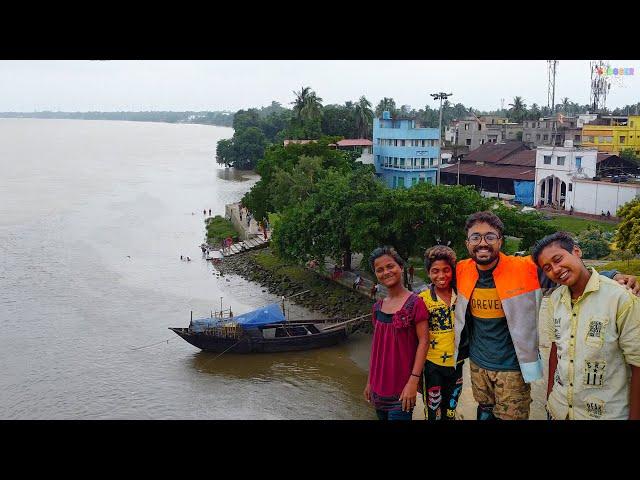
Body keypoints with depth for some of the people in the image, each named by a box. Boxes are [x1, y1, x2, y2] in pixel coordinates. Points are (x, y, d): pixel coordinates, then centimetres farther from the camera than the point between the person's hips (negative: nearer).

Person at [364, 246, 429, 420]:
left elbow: (423, 341, -13)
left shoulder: (414, 303, -10)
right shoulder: (378, 307, 7)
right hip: (379, 385, 6)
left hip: (402, 387, -5)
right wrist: (370, 381, 14)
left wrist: (413, 381, -18)